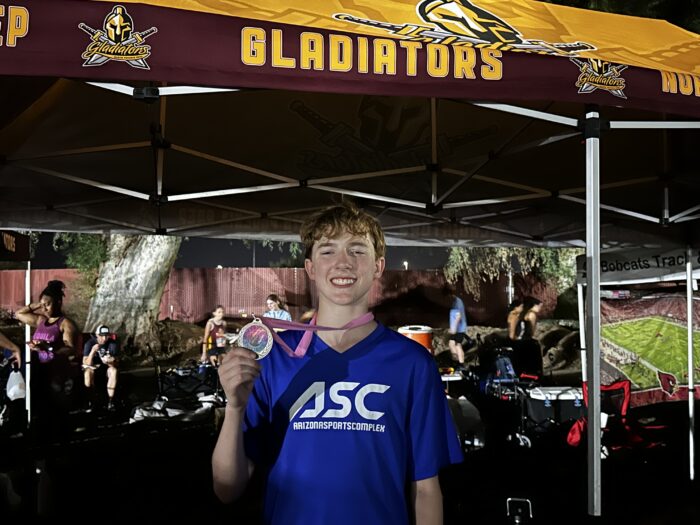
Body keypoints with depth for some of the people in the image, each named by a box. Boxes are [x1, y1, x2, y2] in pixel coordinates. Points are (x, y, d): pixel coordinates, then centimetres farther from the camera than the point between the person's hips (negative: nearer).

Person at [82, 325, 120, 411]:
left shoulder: (113, 343, -16)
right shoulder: (89, 343, -19)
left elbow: (115, 364, -19)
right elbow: (86, 363, -26)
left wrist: (111, 362, -43)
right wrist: (92, 351, -42)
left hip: (107, 366, 1)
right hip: (93, 365, -1)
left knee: (114, 371, -32)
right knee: (88, 372, -35)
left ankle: (110, 401, -28)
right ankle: (90, 400, -23)